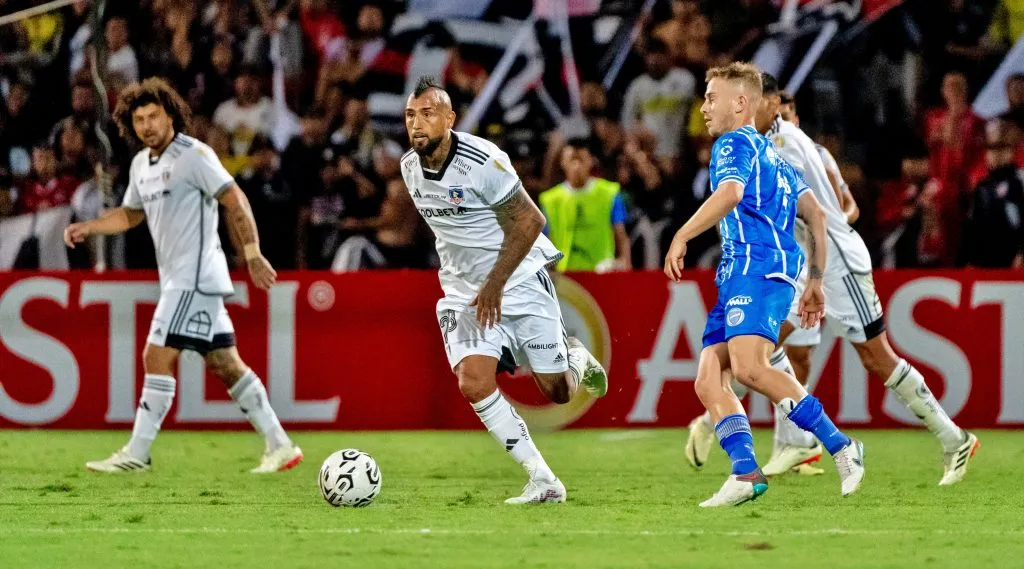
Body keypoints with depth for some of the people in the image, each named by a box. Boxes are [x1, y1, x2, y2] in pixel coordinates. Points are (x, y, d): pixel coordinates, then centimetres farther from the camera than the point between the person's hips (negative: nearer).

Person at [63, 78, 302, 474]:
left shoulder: (193, 155, -12)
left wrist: (253, 255, -20)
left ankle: (136, 454, -6)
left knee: (157, 357, -10)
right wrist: (87, 228, 14)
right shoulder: (141, 164, 14)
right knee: (225, 364, 9)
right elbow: (131, 214, 29)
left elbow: (235, 200, -15)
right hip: (176, 278, 9)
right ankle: (280, 446, 12)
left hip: (196, 276, -9)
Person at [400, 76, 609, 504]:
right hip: (464, 291, 5)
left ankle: (575, 358, 39)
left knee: (557, 392, 1)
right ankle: (542, 481, -9)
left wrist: (494, 284, -18)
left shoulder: (482, 161, -21)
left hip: (519, 278, -5)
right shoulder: (409, 167, 0)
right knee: (473, 384, -18)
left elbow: (528, 221, -19)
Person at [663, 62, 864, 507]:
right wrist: (815, 282, 30)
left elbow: (729, 192, -19)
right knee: (708, 381, -2)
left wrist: (681, 237, -19)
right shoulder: (771, 154, 30)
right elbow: (815, 213, 29)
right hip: (738, 275, 10)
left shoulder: (734, 144, 2)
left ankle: (840, 446, -22)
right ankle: (746, 474, -16)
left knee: (748, 366, -26)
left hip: (759, 267, -10)